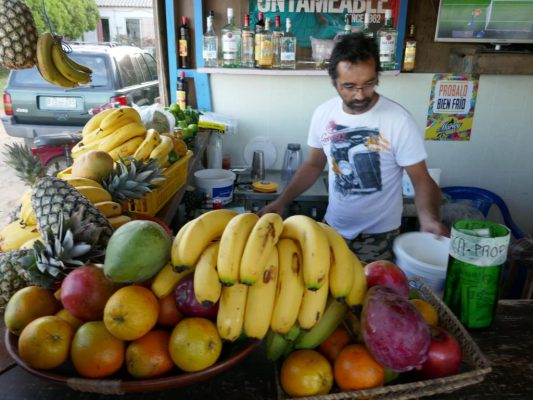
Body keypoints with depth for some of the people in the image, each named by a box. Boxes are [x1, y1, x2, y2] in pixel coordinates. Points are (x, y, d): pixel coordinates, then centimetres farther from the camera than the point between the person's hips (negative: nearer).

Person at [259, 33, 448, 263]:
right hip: (333, 228, 4)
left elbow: (421, 179, -15)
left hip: (379, 235, -4)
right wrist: (281, 202, -4)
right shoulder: (323, 114, -8)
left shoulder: (398, 120, -20)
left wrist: (429, 218, -34)